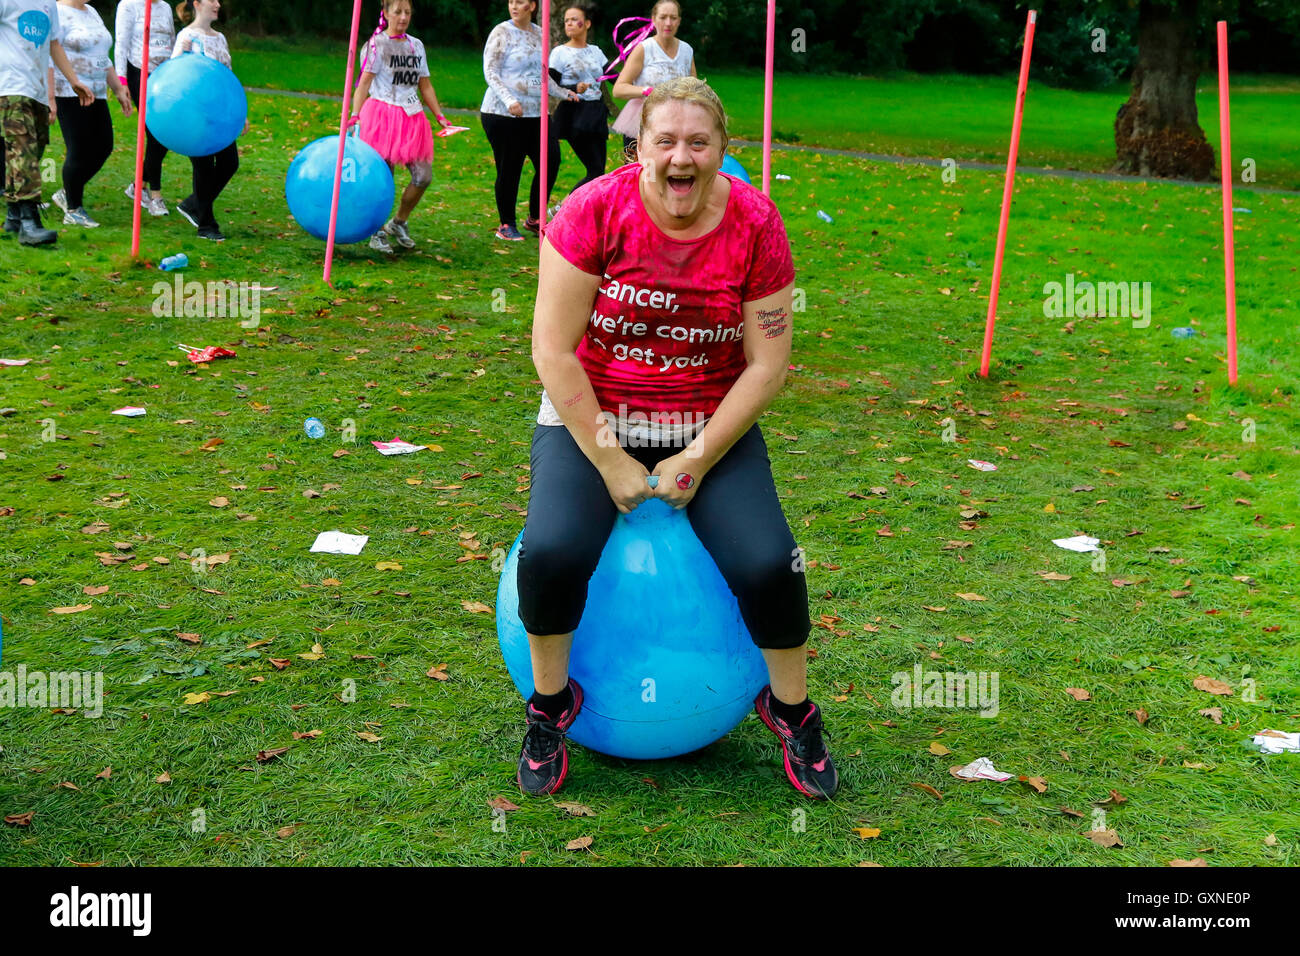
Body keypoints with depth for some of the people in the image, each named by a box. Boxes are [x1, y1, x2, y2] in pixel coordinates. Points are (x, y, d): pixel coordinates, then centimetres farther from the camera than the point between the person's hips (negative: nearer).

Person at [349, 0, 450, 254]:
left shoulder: (416, 45, 16)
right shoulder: (377, 44, -1)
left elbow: (425, 86, 21)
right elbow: (364, 83, -8)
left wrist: (440, 116, 16)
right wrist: (355, 115, -19)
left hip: (412, 117, 5)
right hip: (382, 114, -5)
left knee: (423, 176, -2)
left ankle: (398, 223, 19)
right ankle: (378, 233, 10)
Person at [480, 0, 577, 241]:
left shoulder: (539, 33, 12)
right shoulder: (502, 32, -5)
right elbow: (490, 72, -10)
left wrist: (563, 93, 13)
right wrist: (509, 100, -23)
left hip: (535, 113, 6)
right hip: (503, 114, -6)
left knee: (550, 162, 1)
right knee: (509, 169, -1)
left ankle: (534, 219, 17)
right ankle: (506, 225, 12)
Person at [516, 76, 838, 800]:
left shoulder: (755, 224, -10)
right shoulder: (596, 210, -14)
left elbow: (768, 365, -7)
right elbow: (553, 351, -12)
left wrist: (697, 461, -13)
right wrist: (610, 464, -14)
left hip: (713, 426, 1)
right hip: (593, 418, 0)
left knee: (768, 564, -20)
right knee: (551, 553, -26)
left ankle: (793, 709, 11)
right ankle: (551, 704, 5)